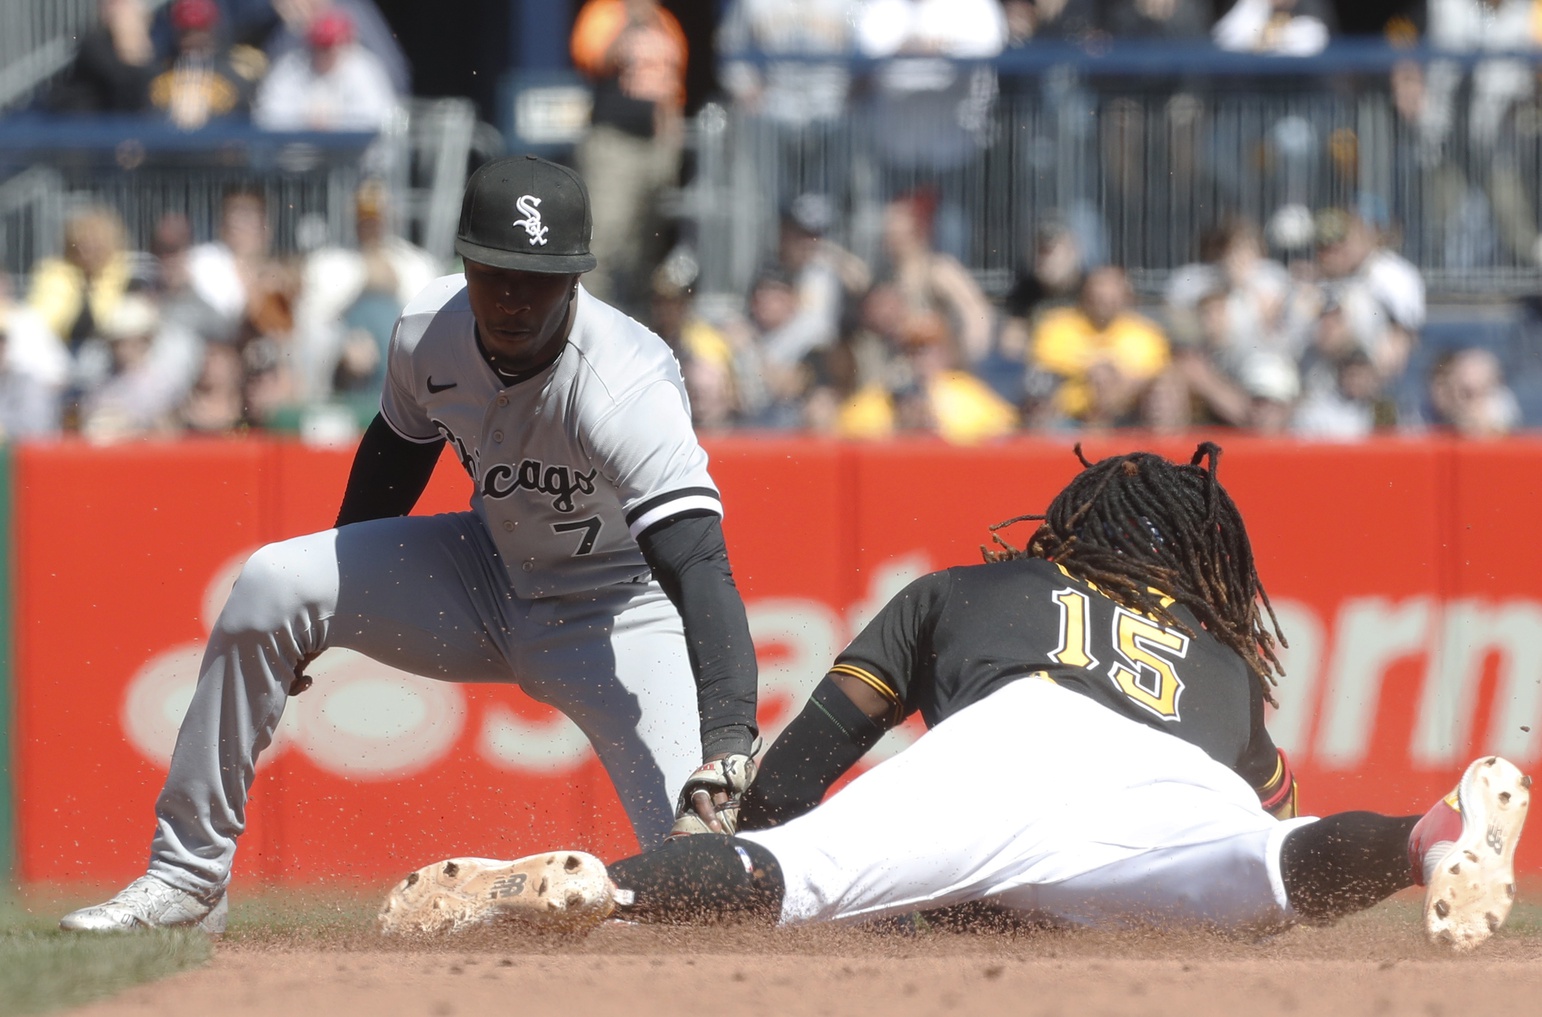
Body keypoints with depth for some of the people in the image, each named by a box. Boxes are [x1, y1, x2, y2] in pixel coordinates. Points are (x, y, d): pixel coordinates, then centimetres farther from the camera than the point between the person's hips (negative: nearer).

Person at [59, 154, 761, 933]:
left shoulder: (631, 392, -35)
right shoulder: (429, 329, -17)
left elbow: (700, 566, -45)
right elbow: (400, 445, 6)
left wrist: (726, 747, -59)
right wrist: (327, 601, 17)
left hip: (619, 607, -5)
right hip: (491, 571, 5)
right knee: (270, 584, -15)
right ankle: (187, 877, -5)